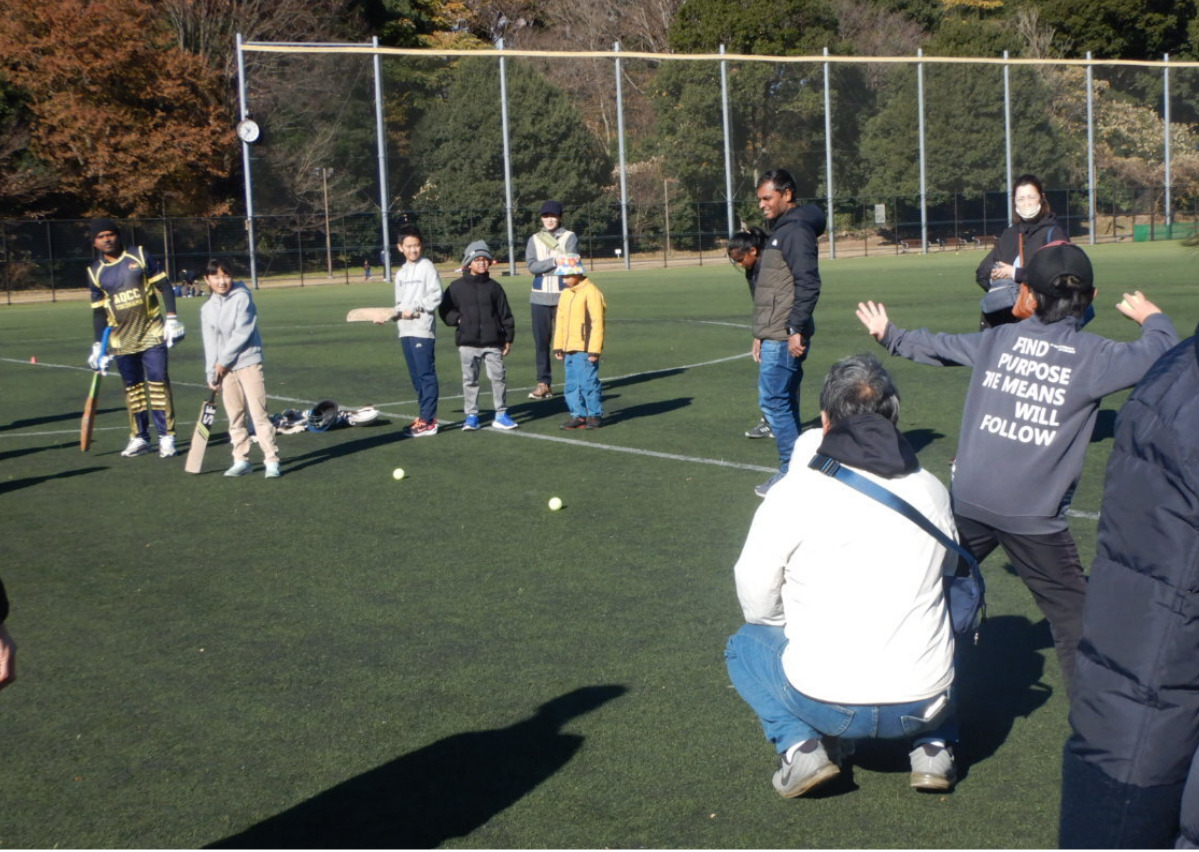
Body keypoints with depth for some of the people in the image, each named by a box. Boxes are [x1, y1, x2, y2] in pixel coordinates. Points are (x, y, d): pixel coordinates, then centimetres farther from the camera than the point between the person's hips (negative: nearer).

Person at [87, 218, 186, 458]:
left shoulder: (139, 256, 0)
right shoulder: (95, 272, 7)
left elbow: (163, 286, 1)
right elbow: (98, 312, 11)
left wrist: (171, 318, -8)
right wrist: (97, 345, 7)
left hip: (152, 331, -2)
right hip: (121, 338, 3)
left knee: (158, 382, -6)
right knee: (132, 386, 5)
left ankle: (166, 436, -2)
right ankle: (139, 438, 12)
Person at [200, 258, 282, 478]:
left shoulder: (242, 297, -6)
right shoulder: (207, 309, 9)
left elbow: (242, 332, -12)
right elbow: (210, 343, 7)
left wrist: (223, 361, -10)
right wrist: (211, 374, -1)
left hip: (248, 362, -5)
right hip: (225, 368, 5)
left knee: (258, 413, -8)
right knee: (235, 416, 9)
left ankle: (272, 461, -7)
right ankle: (241, 460, 16)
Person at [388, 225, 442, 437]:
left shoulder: (427, 267, -3)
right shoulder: (401, 272, 18)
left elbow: (436, 297, -11)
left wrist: (415, 309, -13)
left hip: (423, 330, -8)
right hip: (405, 331, 8)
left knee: (426, 375, -8)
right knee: (416, 376, 10)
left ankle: (428, 421, -9)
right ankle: (426, 417, 16)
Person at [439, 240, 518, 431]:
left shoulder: (494, 286, 5)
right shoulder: (457, 287, 3)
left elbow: (505, 314, 7)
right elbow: (444, 309, 10)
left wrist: (508, 338, 5)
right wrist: (457, 319, -6)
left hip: (493, 342, 0)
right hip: (467, 343, 0)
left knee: (498, 377, 1)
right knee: (470, 380, 5)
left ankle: (501, 414, 11)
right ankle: (471, 416, 12)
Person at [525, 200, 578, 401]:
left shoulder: (569, 237, 4)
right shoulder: (534, 240, 10)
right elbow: (531, 265, -4)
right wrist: (555, 260, -16)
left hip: (564, 295, -3)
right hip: (540, 297, 3)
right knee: (541, 340, 2)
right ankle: (543, 383, 8)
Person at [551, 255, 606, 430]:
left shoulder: (591, 292, -11)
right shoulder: (566, 294, 14)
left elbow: (597, 323, -14)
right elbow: (560, 322, 19)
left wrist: (594, 350, -17)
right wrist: (558, 346, 14)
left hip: (585, 350, -8)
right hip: (569, 349, 8)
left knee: (588, 382, -6)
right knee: (572, 384, 9)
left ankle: (595, 414, 4)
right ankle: (578, 414, 16)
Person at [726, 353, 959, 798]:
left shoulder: (794, 491, -7)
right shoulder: (932, 490, 3)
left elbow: (756, 597, 0)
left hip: (826, 704, -3)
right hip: (923, 705, 3)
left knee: (745, 645, 26)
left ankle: (800, 746, 3)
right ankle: (933, 746, 16)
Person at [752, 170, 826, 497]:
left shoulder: (796, 231, -13)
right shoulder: (781, 231, 19)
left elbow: (808, 284, -21)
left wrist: (797, 329, -23)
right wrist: (762, 335, 22)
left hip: (784, 339, -10)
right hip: (775, 337, 10)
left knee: (773, 401, -8)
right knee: (785, 403, 12)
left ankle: (792, 470, -4)